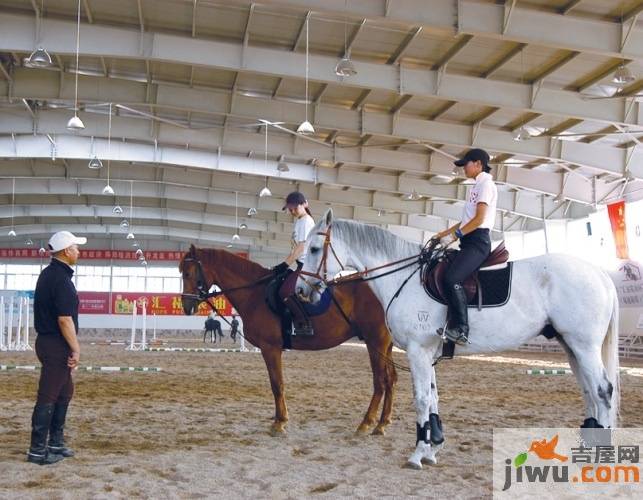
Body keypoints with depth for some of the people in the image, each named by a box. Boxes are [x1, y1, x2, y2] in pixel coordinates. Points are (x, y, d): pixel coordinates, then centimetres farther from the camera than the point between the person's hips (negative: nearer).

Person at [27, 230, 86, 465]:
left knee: (65, 391, 18)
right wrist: (75, 349, -17)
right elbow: (64, 319, -23)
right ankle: (37, 451, 3)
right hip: (57, 345, -10)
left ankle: (56, 442, 26)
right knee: (48, 397, -4)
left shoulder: (47, 274, 12)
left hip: (47, 340, 10)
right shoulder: (61, 279, -19)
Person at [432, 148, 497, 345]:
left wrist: (454, 235, -15)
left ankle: (461, 329, -26)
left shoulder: (485, 184, -5)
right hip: (469, 241, 11)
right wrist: (443, 234, 20)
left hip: (478, 241, -11)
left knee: (451, 278, -27)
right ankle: (453, 324, 6)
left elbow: (479, 219, -15)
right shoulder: (477, 186, 24)